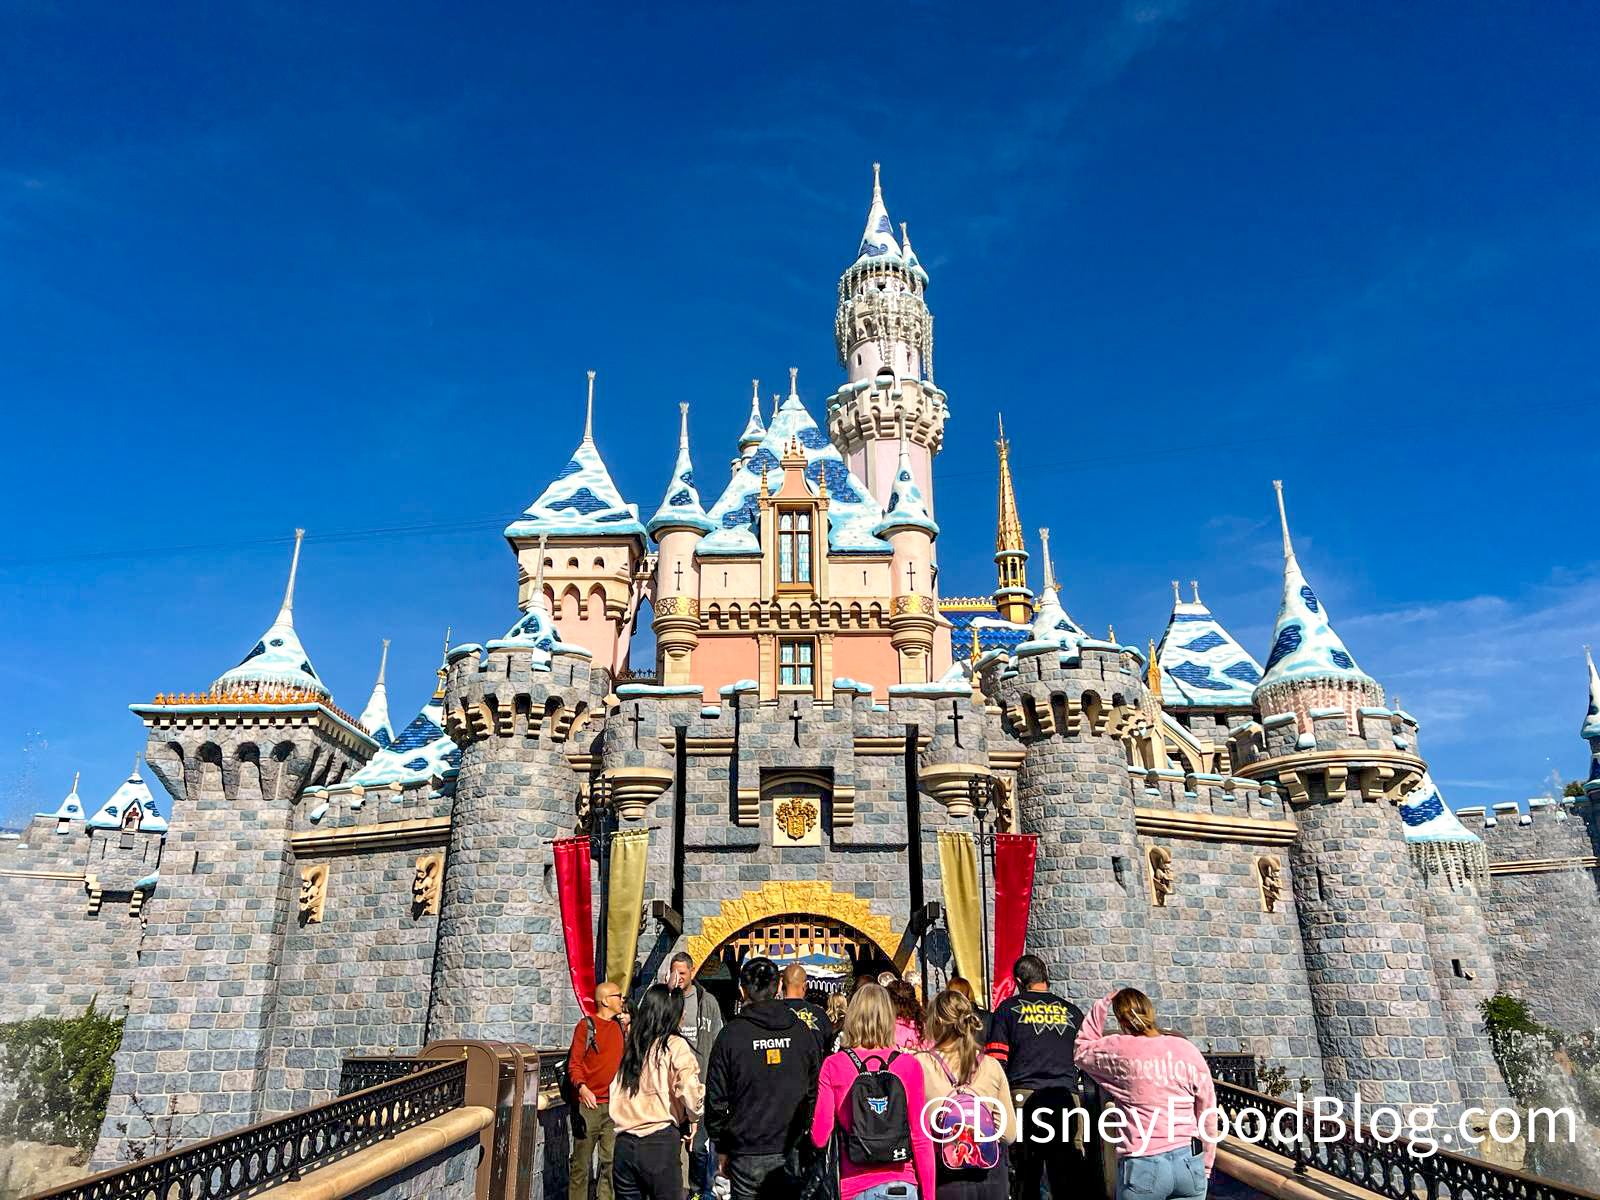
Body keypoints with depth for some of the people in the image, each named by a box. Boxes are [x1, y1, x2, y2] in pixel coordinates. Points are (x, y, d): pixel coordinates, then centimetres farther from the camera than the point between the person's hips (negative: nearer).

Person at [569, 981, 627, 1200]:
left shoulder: (620, 1026, 12)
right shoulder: (587, 1026, -4)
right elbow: (574, 1064, -7)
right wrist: (582, 1087, -24)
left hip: (614, 1105, 5)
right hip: (589, 1104, -5)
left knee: (611, 1160, 4)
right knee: (581, 1161, 2)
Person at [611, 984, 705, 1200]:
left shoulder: (630, 1047, 11)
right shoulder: (675, 1046, -7)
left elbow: (616, 1095, 12)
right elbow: (690, 1093, -17)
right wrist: (692, 1119, 1)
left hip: (624, 1143, 5)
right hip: (660, 1143, -5)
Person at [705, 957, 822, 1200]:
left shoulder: (730, 1034, -7)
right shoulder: (801, 1030, 0)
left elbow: (716, 1100, -4)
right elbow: (816, 1091, 6)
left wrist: (721, 1148, 8)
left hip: (747, 1155, -2)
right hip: (793, 1153, 2)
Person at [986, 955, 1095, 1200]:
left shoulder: (1009, 1008, 6)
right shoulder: (1073, 1011, 13)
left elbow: (996, 1060, 2)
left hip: (1023, 1096, -2)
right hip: (1067, 1097, 2)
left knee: (1024, 1177, 5)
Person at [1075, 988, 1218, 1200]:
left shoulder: (1119, 1050, -6)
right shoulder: (1189, 1050, 2)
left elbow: (1082, 1051, 16)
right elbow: (1208, 1114, 9)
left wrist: (1101, 1006, 16)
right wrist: (1205, 1167, 21)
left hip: (1143, 1168, -3)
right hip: (1190, 1163, 3)